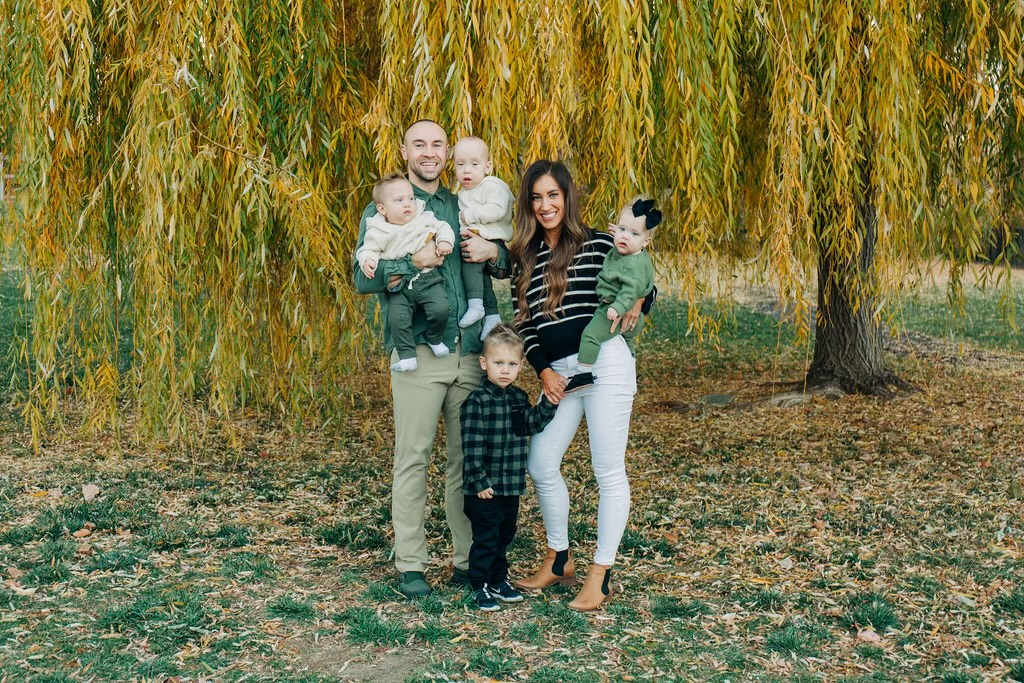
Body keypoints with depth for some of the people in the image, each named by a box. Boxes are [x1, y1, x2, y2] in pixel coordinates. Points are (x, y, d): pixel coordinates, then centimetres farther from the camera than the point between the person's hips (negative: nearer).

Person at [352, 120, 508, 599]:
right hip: (418, 352, -4)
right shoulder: (384, 209, 6)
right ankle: (410, 566, 7)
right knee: (413, 458, -2)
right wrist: (413, 261, -17)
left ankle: (467, 560, 16)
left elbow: (504, 269, 21)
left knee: (468, 458, 7)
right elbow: (362, 278, -4)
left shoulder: (464, 207, 18)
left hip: (470, 351, 4)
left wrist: (493, 252, -1)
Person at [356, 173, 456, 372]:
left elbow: (442, 227, 14)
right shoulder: (378, 232, 1)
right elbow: (368, 249, 4)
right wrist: (367, 260, -17)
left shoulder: (425, 219, 7)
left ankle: (435, 339, 10)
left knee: (440, 309, -19)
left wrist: (445, 241, -6)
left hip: (428, 279, 1)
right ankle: (407, 356, -5)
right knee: (397, 318, -19)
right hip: (399, 287, -1)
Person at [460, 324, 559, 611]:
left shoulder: (519, 398, 8)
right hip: (485, 487, -7)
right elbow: (471, 445, -17)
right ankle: (480, 586, 14)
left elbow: (533, 424, 1)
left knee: (505, 534, 18)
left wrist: (548, 402, -9)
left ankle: (499, 580, 33)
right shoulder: (477, 400, -15)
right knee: (486, 537, 1)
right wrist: (479, 481, -19)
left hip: (512, 485, 7)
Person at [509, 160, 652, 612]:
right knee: (540, 465, 8)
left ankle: (601, 576, 8)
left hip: (604, 361, -6)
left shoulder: (598, 244, 0)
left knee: (607, 470, -1)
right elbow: (524, 323, 11)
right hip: (558, 371, 6)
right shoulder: (523, 258, 12)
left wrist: (634, 305, -15)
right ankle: (558, 561, 27)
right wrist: (543, 371, -3)